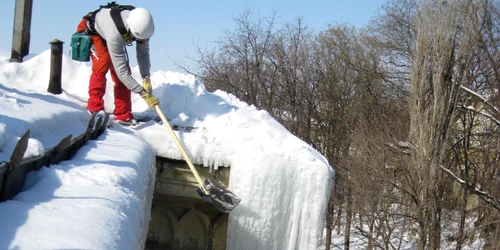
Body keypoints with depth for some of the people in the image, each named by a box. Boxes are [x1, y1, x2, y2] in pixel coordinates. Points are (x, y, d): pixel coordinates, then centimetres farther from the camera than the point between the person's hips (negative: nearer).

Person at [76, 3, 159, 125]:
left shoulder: (142, 25, -31)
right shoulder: (115, 34, -47)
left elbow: (143, 54, -19)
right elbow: (121, 70, -43)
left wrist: (146, 79, -31)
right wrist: (143, 93, -43)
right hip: (90, 30, -5)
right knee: (103, 62, -28)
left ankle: (123, 115, 0)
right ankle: (95, 106, -19)